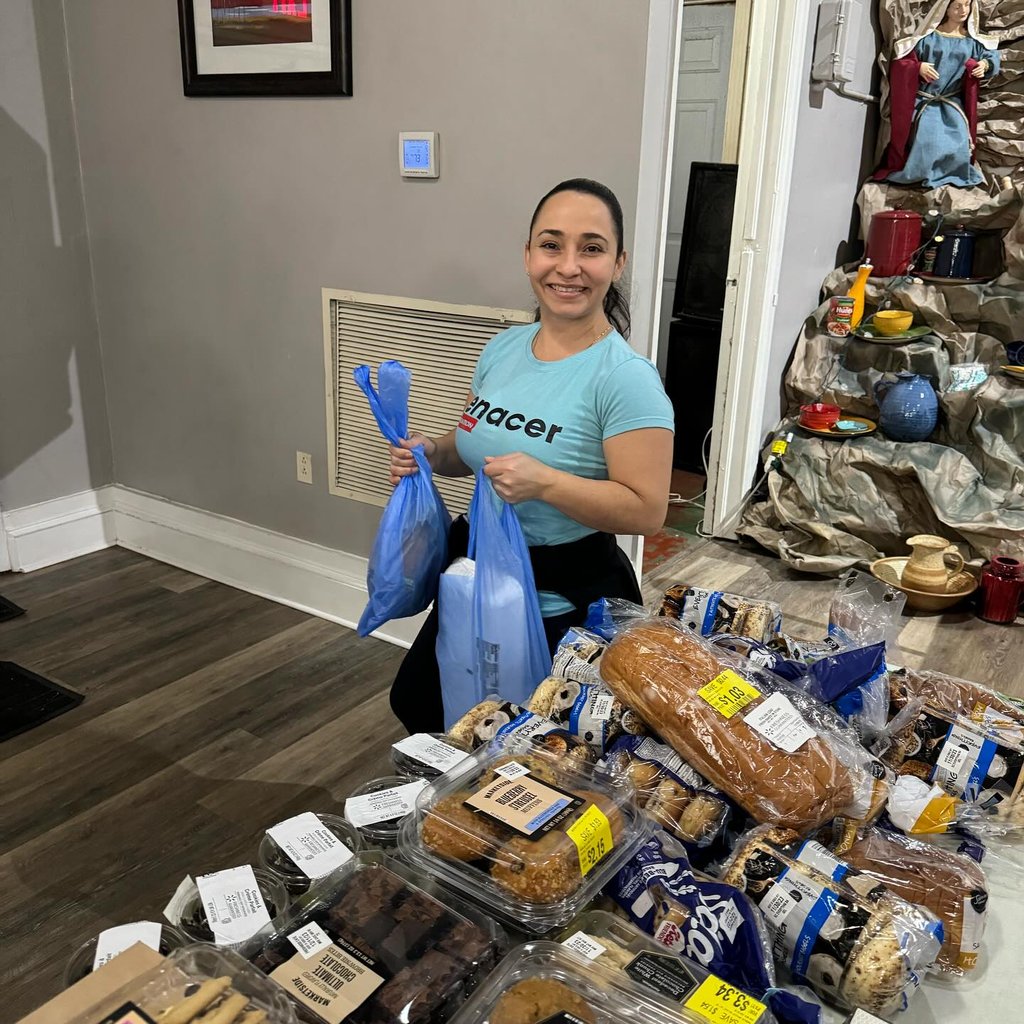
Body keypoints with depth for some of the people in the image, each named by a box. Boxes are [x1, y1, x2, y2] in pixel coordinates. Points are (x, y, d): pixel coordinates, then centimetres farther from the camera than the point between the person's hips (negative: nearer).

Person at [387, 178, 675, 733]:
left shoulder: (626, 378, -21)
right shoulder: (503, 348, 0)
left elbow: (646, 510, -23)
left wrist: (545, 482, -33)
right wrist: (431, 452, -6)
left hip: (565, 605, -7)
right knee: (415, 705, 26)